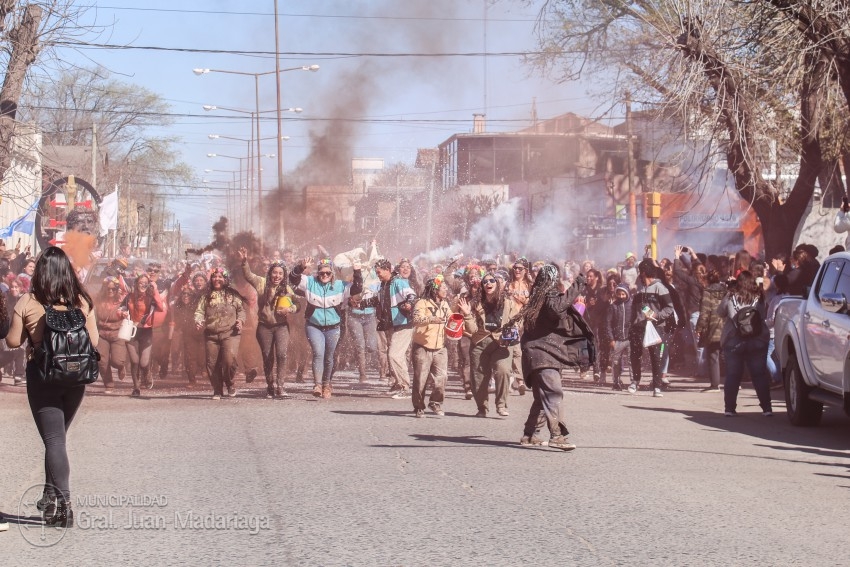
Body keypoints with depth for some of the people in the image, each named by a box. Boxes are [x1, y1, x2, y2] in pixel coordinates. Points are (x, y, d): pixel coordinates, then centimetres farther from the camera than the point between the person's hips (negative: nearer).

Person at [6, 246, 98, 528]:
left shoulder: (27, 303, -9)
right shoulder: (82, 301, -2)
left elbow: (13, 341, -4)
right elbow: (93, 341, 2)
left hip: (42, 374, -3)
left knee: (53, 439, -4)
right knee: (58, 436, 20)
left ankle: (62, 502, -15)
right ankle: (52, 497, 27)